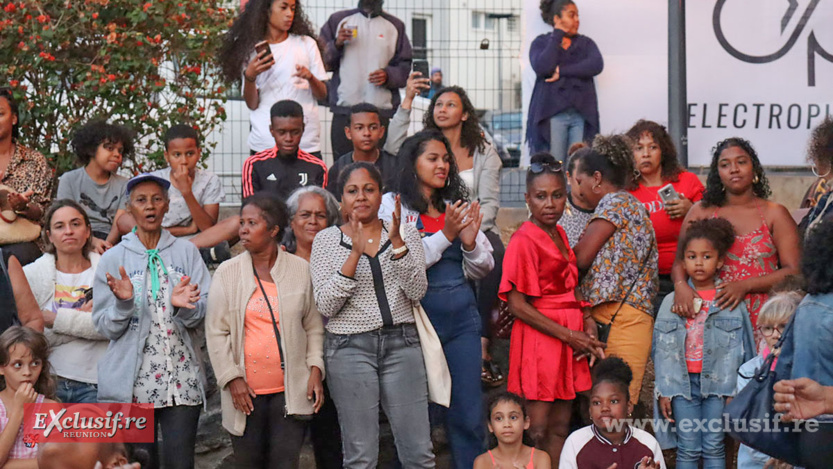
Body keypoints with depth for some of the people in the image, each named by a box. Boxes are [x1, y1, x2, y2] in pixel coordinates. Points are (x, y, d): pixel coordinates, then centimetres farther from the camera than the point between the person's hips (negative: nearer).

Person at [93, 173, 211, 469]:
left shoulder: (186, 253, 8)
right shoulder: (113, 259, 6)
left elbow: (203, 317, 3)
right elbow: (106, 327, 2)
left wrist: (185, 307, -17)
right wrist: (123, 303, -17)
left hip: (181, 381, 0)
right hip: (132, 383, 0)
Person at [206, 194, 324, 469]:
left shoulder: (300, 270, 5)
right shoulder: (227, 273, 4)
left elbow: (314, 326, 10)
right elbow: (216, 332, 4)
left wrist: (316, 369, -1)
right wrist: (232, 378, -4)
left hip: (291, 390, 0)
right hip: (246, 390, 1)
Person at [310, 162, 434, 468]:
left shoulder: (405, 233, 8)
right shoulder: (326, 240, 3)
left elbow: (416, 291, -5)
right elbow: (325, 306, -8)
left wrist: (397, 243, -16)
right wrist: (355, 253, -17)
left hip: (401, 343, 1)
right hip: (350, 348, -1)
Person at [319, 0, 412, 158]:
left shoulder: (395, 26, 16)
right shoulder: (338, 20, 15)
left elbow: (405, 67, 11)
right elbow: (321, 60, 12)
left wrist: (388, 75, -8)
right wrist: (337, 45, -6)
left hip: (382, 113, 0)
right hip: (344, 112, 0)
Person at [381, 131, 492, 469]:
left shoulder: (458, 205, 13)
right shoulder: (393, 205, -1)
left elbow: (482, 270, 13)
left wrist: (470, 243, -6)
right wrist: (445, 236, -16)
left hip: (462, 316, 4)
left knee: (469, 415, 4)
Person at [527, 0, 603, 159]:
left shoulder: (586, 43, 18)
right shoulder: (541, 43, 12)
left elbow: (597, 65, -2)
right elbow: (542, 67, -9)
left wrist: (562, 71, -8)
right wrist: (557, 35, -1)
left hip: (582, 113, 2)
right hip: (552, 113, -2)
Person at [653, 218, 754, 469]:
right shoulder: (671, 302, 7)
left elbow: (740, 349, 3)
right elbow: (662, 350, 8)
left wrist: (734, 391, -2)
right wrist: (664, 391, 4)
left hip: (717, 382, -1)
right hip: (682, 382, 1)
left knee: (714, 447, 1)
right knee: (688, 449, 0)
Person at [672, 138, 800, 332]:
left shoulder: (774, 214, 9)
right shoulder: (700, 212, 14)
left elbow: (794, 271, 1)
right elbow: (680, 262, 11)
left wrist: (745, 286, -11)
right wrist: (680, 285, -13)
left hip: (762, 317, -1)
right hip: (712, 314, 1)